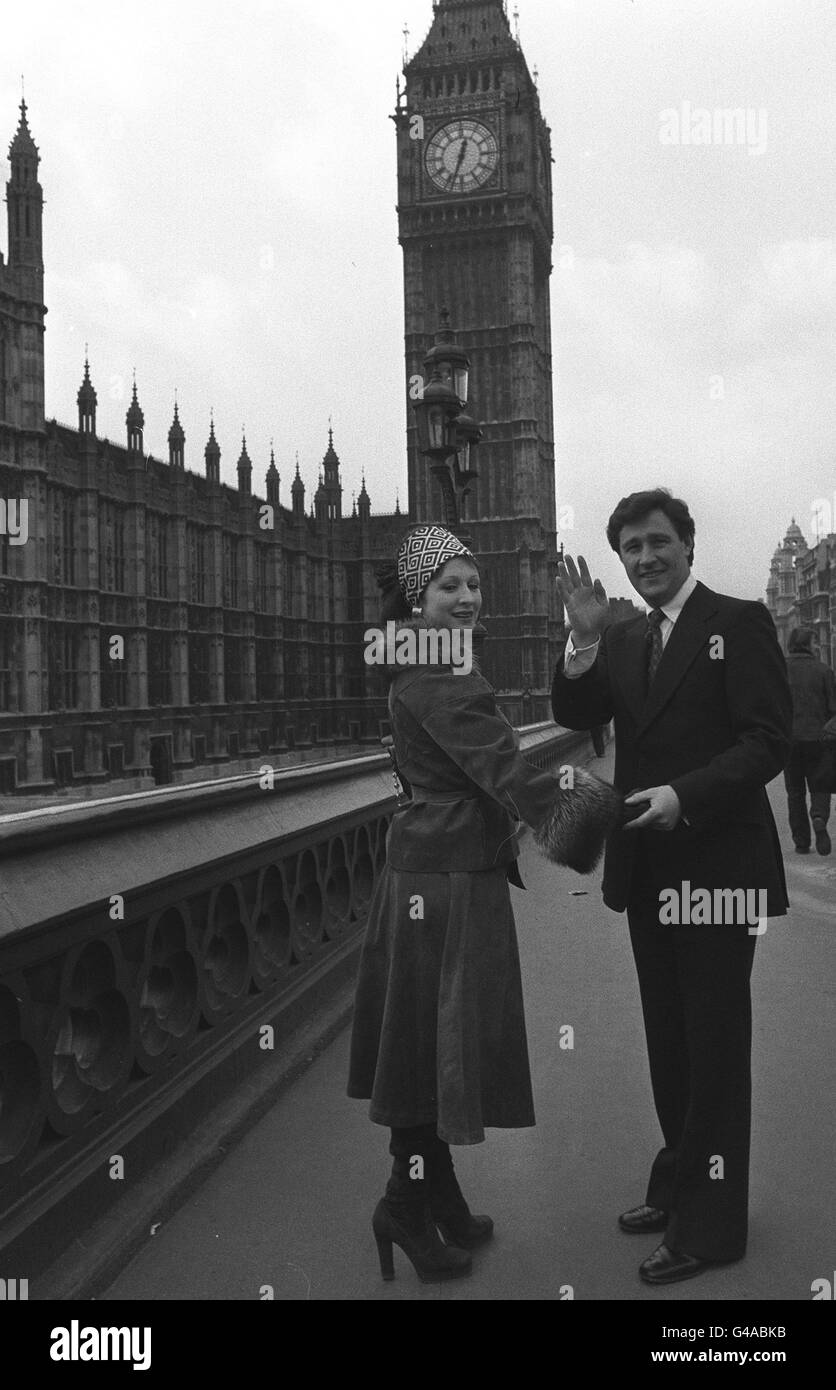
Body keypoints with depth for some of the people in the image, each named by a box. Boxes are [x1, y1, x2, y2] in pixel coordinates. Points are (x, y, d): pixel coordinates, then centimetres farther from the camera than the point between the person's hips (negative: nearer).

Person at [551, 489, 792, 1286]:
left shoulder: (738, 623, -7)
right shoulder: (624, 641, 11)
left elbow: (770, 738, -13)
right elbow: (575, 716, 1)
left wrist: (684, 796, -23)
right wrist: (585, 637, -13)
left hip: (715, 868, -6)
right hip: (648, 869, 6)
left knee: (713, 1044, 4)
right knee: (670, 1040, 17)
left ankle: (709, 1225, 16)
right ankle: (678, 1185, 33)